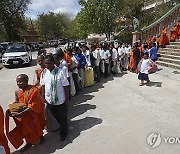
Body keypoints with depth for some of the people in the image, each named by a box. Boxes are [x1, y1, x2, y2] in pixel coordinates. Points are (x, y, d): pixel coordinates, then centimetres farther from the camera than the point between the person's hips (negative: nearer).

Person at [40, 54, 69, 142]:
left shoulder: (59, 72, -19)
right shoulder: (44, 73, -4)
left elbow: (66, 86, -14)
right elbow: (43, 86, 7)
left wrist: (67, 99, -10)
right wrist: (43, 97, 8)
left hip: (60, 101, -4)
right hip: (49, 100, 5)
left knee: (62, 118, 13)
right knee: (55, 117, 24)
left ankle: (63, 134, 37)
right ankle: (59, 127, 51)